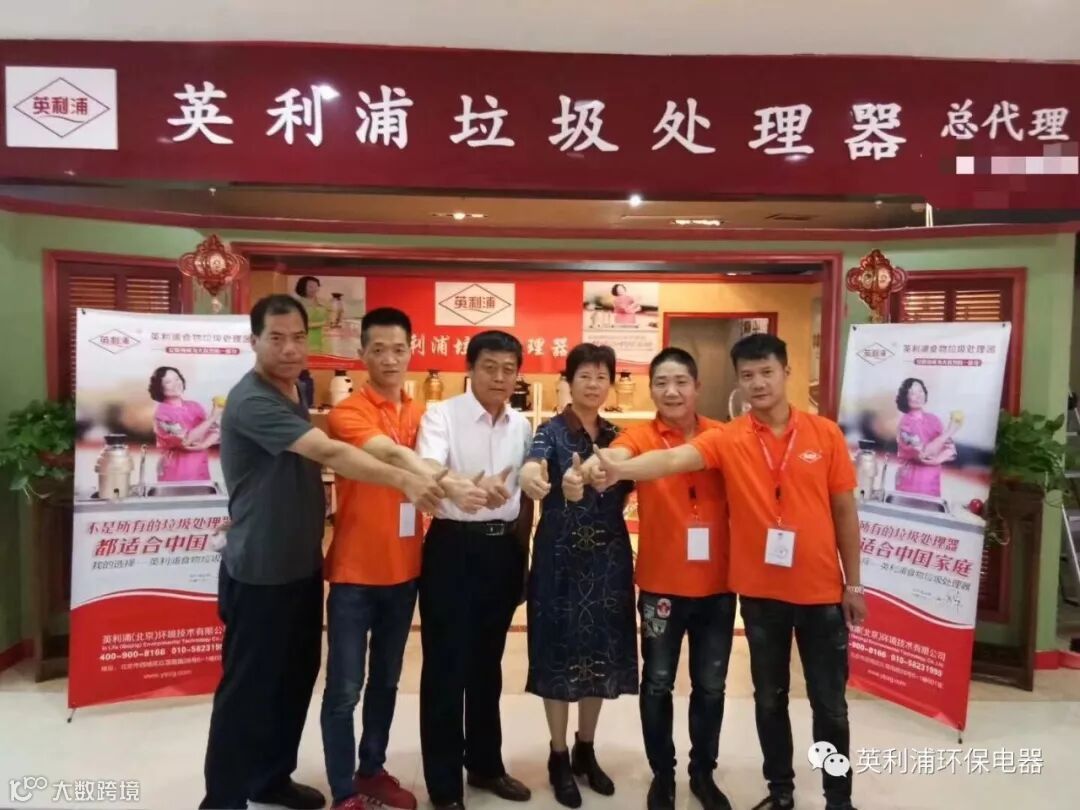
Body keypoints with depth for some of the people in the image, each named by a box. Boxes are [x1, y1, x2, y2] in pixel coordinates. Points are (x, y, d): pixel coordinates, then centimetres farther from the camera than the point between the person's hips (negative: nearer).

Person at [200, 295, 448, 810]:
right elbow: (330, 454, -31)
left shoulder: (292, 394, 10)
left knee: (296, 679, 18)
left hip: (302, 567, 9)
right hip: (260, 574, -9)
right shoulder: (252, 401, -21)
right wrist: (405, 481, -32)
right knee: (248, 689, 4)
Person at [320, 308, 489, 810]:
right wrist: (451, 486, -42)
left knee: (386, 680, 18)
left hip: (404, 569, 6)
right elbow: (392, 454, -29)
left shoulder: (421, 414, 8)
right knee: (345, 688, 2)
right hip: (354, 570, -5)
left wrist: (467, 486, -3)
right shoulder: (348, 412, -11)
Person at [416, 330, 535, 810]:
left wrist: (523, 553, 13)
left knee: (487, 663, 18)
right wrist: (474, 486, -46)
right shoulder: (441, 415, -9)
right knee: (445, 666, 4)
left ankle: (485, 764, 36)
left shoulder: (522, 425, 7)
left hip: (503, 548, 5)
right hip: (453, 546, -5)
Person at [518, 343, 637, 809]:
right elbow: (533, 464, -28)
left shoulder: (616, 435, 8)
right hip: (561, 558, -4)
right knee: (561, 653, 4)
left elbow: (624, 494, 10)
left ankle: (586, 751, 30)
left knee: (602, 653, 12)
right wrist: (532, 477, -51)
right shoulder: (553, 431, -7)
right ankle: (559, 757, 21)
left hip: (608, 558, 5)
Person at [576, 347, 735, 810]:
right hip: (661, 584, -2)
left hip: (717, 583, 2)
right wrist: (594, 466, -51)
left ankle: (703, 772, 36)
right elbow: (616, 457, -28)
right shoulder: (640, 436, -6)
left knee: (711, 685, 15)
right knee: (657, 683, 11)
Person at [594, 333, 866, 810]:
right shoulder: (728, 439, -7)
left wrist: (853, 583, 4)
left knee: (829, 702, 13)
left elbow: (845, 511, 2)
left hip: (821, 591, 0)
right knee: (769, 697, 16)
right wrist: (624, 469, -44)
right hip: (760, 592, 1)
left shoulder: (825, 434, -4)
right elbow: (674, 458, -24)